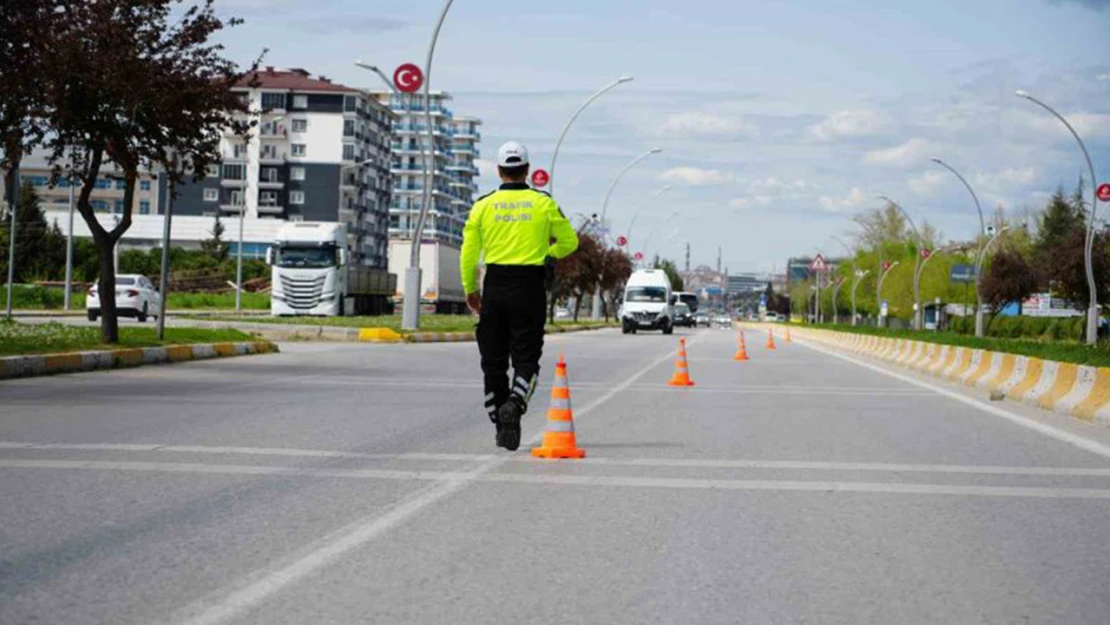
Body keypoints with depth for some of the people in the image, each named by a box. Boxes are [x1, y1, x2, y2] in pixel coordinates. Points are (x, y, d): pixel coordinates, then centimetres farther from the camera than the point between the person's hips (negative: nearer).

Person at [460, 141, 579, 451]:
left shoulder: (484, 204, 2)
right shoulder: (543, 203, 0)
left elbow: (468, 253, 3)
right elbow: (569, 241, 6)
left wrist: (470, 290, 14)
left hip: (495, 288, 1)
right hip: (530, 288, -1)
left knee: (493, 361, 11)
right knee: (526, 358, 3)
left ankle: (501, 426, 15)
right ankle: (515, 403, -25)